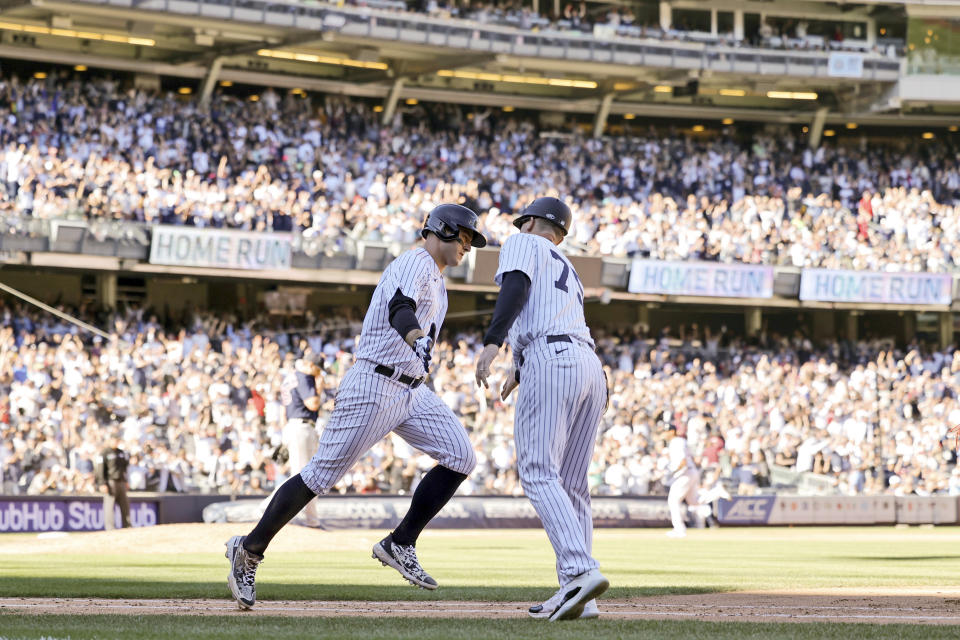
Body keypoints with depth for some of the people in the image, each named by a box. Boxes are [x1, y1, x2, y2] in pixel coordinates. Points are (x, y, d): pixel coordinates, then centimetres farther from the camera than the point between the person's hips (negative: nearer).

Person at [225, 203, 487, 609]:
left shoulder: (435, 278, 19)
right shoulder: (415, 263, -13)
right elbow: (399, 307, -34)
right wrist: (411, 332, -56)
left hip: (412, 392, 9)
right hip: (374, 388, -9)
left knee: (460, 457, -6)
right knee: (322, 474, -8)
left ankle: (400, 545, 0)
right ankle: (249, 550, 4)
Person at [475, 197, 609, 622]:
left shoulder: (522, 244, 13)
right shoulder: (568, 271, 34)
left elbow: (516, 288, -7)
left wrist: (492, 343, -18)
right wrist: (519, 370, 49)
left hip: (551, 361, -8)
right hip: (592, 369, 8)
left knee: (539, 473, -14)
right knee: (570, 484, 8)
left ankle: (581, 571, -32)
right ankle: (575, 595, 0)